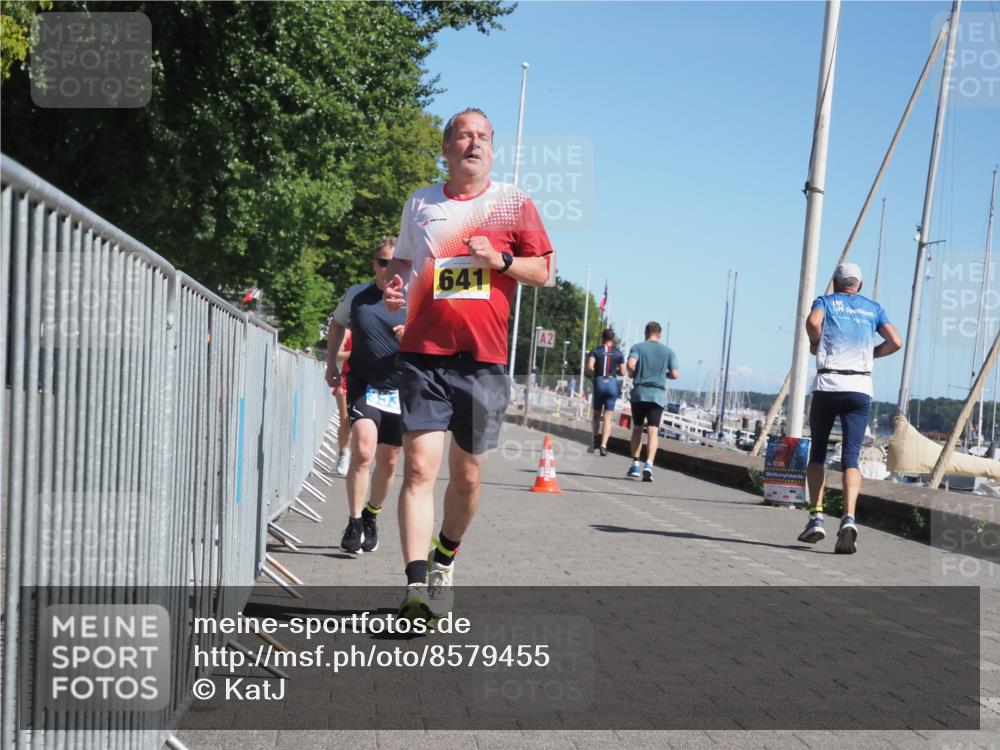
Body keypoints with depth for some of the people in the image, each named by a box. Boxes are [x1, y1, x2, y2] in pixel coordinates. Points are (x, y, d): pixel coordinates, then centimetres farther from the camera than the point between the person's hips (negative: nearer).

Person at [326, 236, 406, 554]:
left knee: (388, 462, 11)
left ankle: (371, 515, 35)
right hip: (363, 386, -1)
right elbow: (337, 324, 18)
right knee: (362, 452, -20)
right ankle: (354, 523, -10)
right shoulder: (356, 295, -2)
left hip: (399, 391, 1)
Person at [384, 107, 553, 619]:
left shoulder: (513, 202, 8)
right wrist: (394, 288, 3)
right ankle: (416, 587, -14)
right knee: (420, 466, -13)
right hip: (423, 352, 0)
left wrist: (501, 259, -10)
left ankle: (445, 559, 32)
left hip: (484, 358, 0)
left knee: (467, 475, 8)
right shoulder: (420, 203, 13)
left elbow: (543, 270, 7)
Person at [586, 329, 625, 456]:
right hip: (612, 383, 0)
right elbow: (622, 372, 4)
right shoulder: (619, 353, 5)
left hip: (599, 382, 0)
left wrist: (595, 372, 7)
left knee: (597, 413, 19)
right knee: (607, 417, -1)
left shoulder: (595, 351, 2)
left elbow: (589, 366, -13)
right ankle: (603, 445, -12)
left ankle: (597, 440, 16)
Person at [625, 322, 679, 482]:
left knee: (637, 428, 13)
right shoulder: (668, 351, 7)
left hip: (639, 393, 0)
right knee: (653, 431, -4)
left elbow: (630, 364, -16)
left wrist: (632, 374, 4)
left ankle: (635, 465, 11)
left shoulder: (638, 347, 2)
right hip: (658, 395, 0)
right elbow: (675, 374, 0)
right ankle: (649, 464, -21)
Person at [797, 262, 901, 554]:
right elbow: (895, 342, 7)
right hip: (861, 388, 1)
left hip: (827, 384, -1)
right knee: (851, 457, -4)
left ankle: (816, 518, 4)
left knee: (817, 452, 13)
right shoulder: (873, 308, 19)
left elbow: (813, 321, -11)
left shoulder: (825, 301, 12)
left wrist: (815, 344, 7)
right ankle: (848, 518, -25)